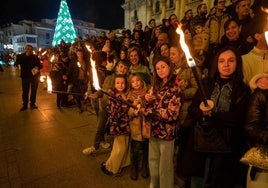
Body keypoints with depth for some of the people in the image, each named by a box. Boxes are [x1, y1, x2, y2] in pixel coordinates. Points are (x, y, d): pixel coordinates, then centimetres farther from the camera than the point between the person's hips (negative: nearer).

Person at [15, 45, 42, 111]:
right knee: (25, 91, 2)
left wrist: (37, 67, -16)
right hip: (25, 76, -1)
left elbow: (40, 65, 9)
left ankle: (32, 103, 20)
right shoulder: (21, 56, 1)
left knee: (34, 91, 7)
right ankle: (25, 105, 12)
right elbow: (17, 63, -16)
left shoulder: (35, 57, 6)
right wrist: (26, 56, -20)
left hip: (34, 76, 1)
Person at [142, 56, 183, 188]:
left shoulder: (175, 88, -11)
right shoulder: (156, 87, 8)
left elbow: (172, 114, -19)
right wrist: (147, 100, -11)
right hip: (154, 130, 6)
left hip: (166, 132, -6)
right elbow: (149, 109, 10)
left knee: (165, 167, 11)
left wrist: (148, 111, -17)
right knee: (153, 163, 21)